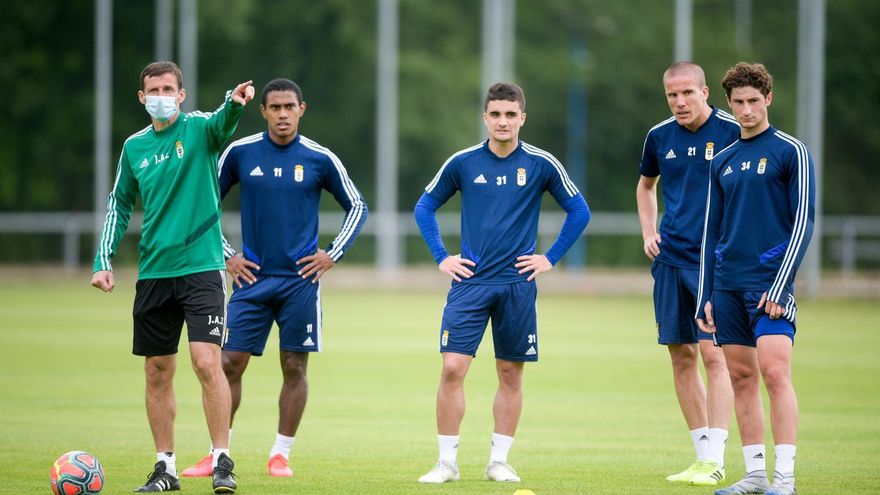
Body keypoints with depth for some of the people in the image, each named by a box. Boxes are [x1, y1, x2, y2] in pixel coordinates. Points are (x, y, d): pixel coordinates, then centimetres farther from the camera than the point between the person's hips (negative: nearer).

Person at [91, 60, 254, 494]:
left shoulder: (198, 128, -3)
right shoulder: (135, 146, 10)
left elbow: (222, 124, -26)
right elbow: (120, 204, 19)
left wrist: (234, 103, -49)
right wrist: (104, 260, 10)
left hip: (201, 267, -5)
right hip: (153, 274, 5)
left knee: (207, 361, -15)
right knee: (157, 372, 8)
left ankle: (222, 460, -8)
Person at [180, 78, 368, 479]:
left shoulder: (320, 159, -1)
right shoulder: (240, 153, 0)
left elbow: (357, 207, 10)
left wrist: (333, 254, 1)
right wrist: (226, 254, 4)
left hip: (300, 280, -1)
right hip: (252, 277, 1)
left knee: (294, 367, 1)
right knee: (230, 363, -3)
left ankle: (280, 455, 12)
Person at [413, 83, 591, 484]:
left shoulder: (541, 164, -1)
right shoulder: (462, 163, 1)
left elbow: (579, 211, 8)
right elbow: (425, 208, 13)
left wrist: (550, 258, 2)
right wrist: (442, 257, 4)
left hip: (517, 283, 0)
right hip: (470, 281, 0)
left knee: (511, 374, 5)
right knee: (452, 368, -9)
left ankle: (499, 461, 15)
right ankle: (447, 462, -2)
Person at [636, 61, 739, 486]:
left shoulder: (733, 132, -7)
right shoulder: (659, 137, 8)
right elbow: (645, 185, 27)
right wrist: (648, 232, 14)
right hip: (671, 259, 5)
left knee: (713, 354, -12)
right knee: (681, 357, 6)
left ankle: (714, 459, -10)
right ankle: (703, 453, 14)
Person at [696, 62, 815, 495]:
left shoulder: (790, 152, -1)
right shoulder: (722, 162, 15)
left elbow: (803, 222, -6)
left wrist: (780, 285, -14)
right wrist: (705, 296, 12)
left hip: (769, 281, -6)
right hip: (728, 286, 6)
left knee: (774, 372, -15)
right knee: (741, 378, 5)